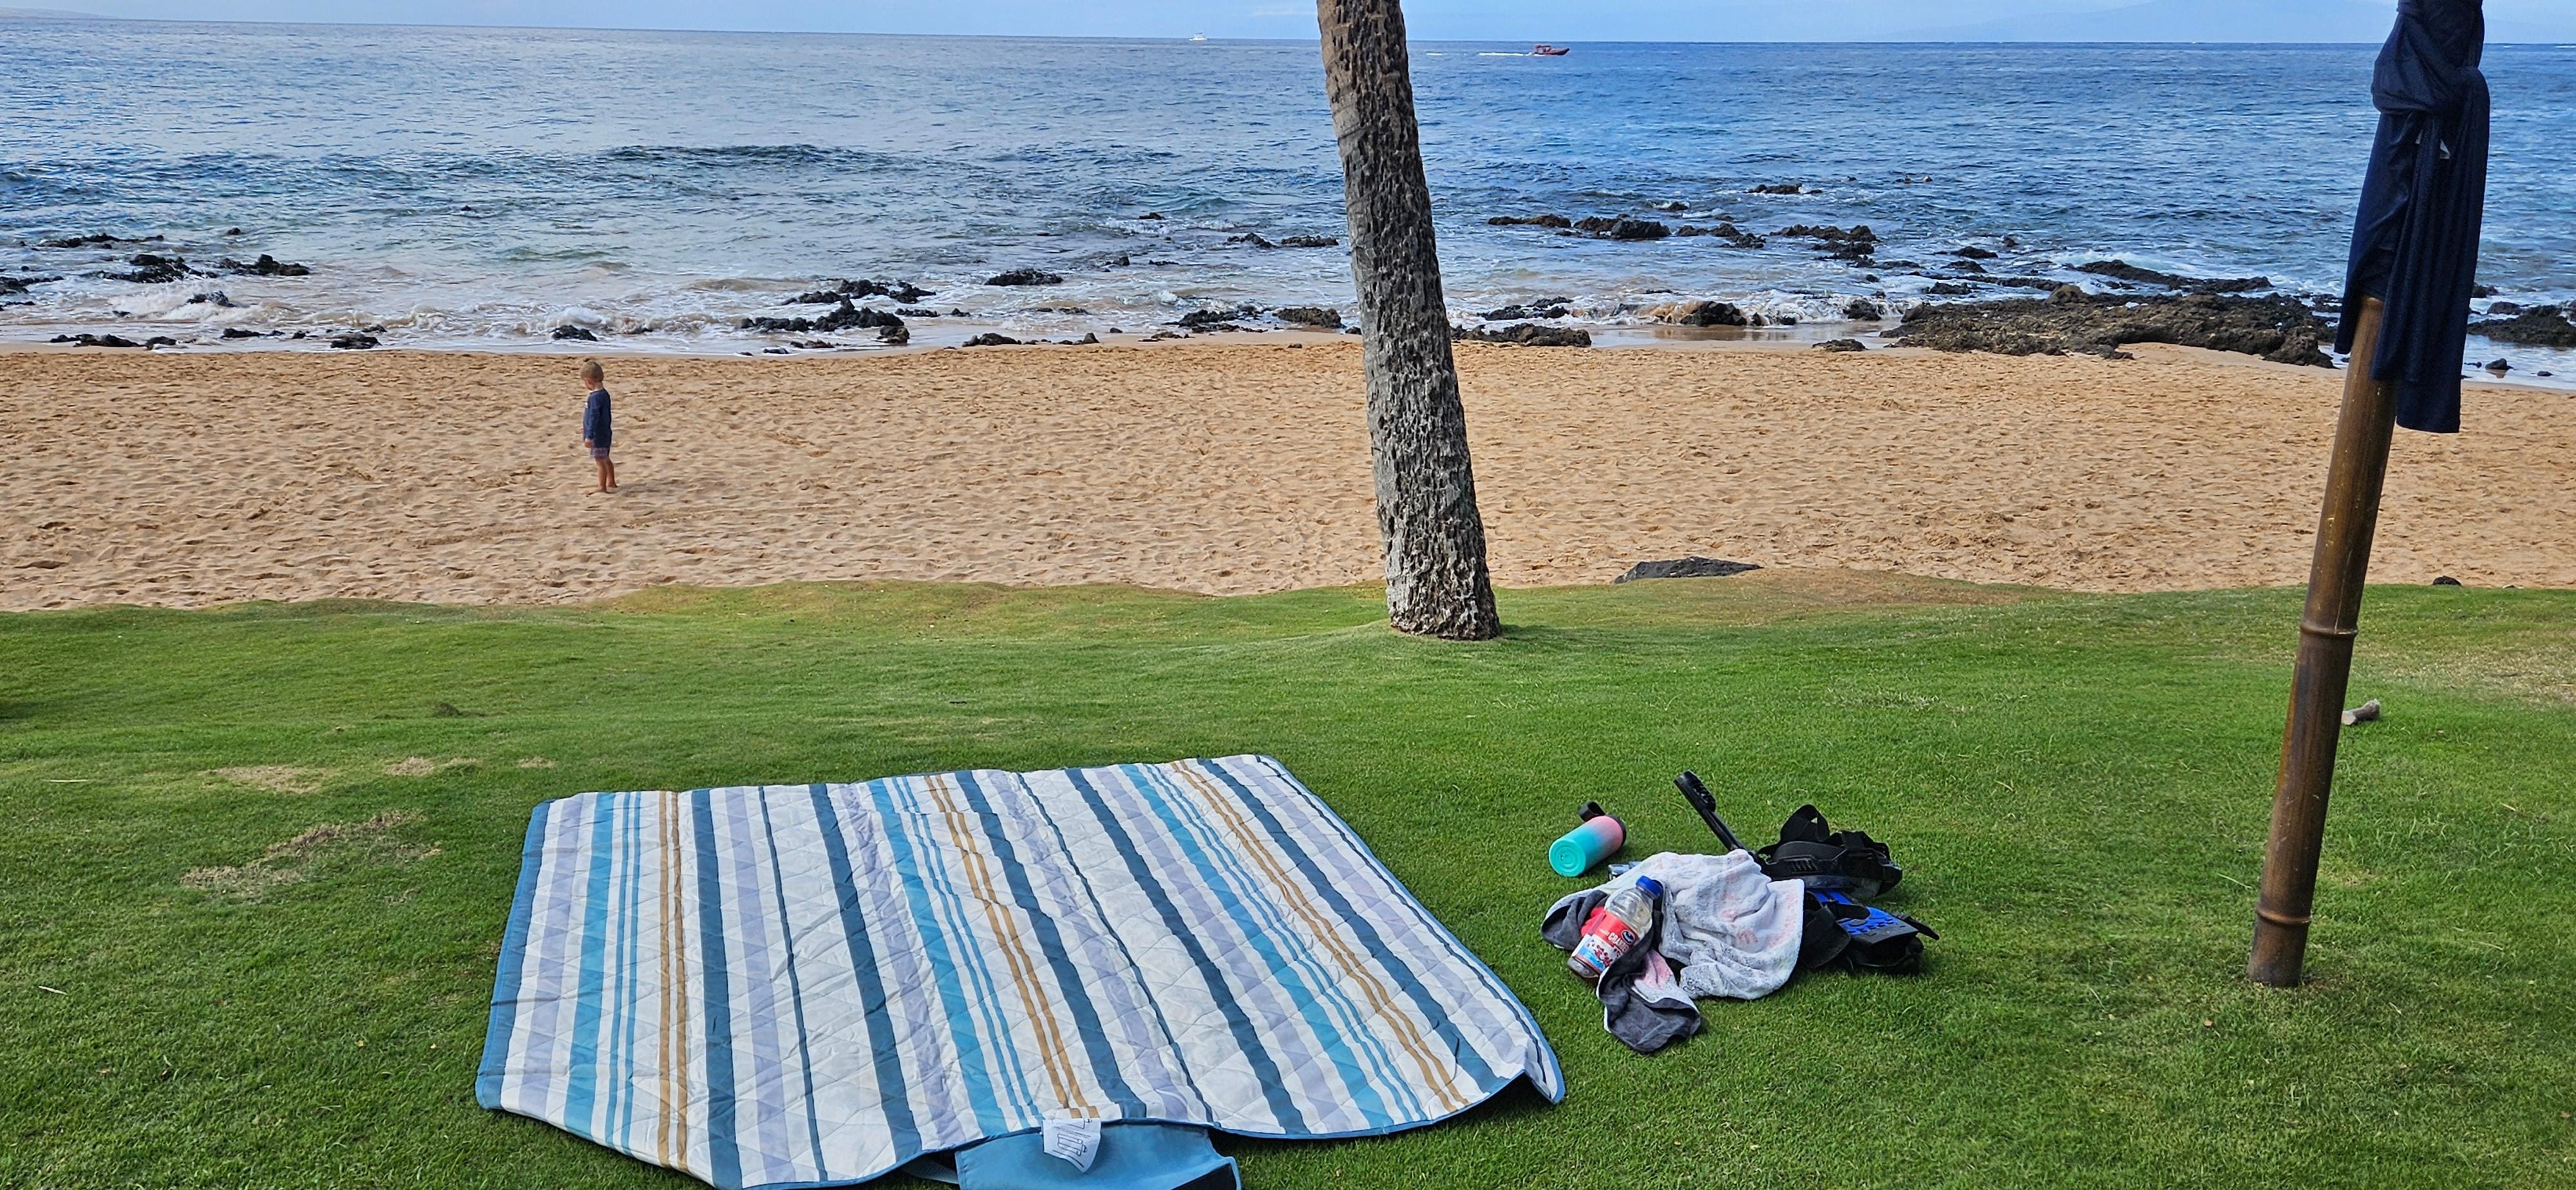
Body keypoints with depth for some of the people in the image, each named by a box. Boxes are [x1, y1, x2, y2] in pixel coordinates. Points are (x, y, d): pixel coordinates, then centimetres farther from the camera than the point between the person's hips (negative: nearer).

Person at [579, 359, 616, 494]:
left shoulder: (595, 397, -23)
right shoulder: (604, 394, 7)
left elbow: (594, 417, -25)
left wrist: (589, 436, -23)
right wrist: (587, 429, 33)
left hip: (598, 436, -10)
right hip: (605, 433, 10)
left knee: (600, 460, -2)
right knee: (605, 460, 21)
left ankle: (602, 488, 4)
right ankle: (611, 483, 33)